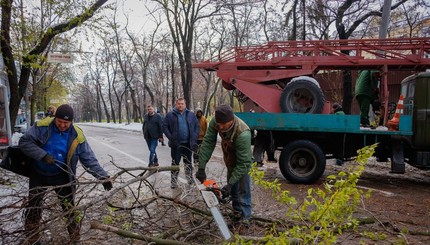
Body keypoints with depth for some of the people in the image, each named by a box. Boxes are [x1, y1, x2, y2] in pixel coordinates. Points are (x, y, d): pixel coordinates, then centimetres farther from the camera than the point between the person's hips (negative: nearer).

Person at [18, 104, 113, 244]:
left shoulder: (77, 136, -16)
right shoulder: (42, 126, -18)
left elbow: (90, 160, -13)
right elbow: (24, 142, -17)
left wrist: (103, 176, -23)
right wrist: (43, 155, -30)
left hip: (61, 176, -1)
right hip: (38, 174, 1)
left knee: (69, 209, 3)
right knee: (33, 207, 13)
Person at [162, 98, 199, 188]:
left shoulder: (191, 114, 5)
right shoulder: (170, 115, -1)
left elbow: (197, 126, 7)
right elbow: (165, 127, 0)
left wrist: (194, 139, -3)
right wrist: (171, 138, -10)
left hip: (188, 143, 2)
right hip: (176, 144, -2)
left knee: (188, 162, 13)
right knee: (175, 162, 4)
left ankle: (190, 179, 26)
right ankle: (174, 181, 13)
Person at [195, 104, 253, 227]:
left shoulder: (243, 134, -43)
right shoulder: (215, 123, -29)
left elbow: (243, 163, -37)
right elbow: (208, 143, -24)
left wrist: (229, 184, -38)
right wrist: (201, 167, -28)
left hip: (243, 161, -6)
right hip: (230, 160, 6)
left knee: (243, 190, -7)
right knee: (233, 189, 16)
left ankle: (244, 219, 2)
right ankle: (237, 214, 32)